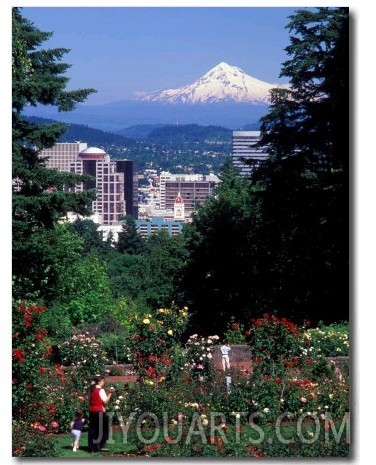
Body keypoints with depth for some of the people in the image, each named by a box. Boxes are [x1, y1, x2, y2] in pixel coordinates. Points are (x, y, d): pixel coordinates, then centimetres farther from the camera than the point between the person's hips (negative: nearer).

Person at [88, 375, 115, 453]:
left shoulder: (92, 390, 13)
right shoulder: (101, 390, -10)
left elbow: (90, 400, 16)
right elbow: (105, 401, -16)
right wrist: (110, 393, -15)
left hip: (92, 411, 7)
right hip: (100, 411, -7)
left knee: (92, 429, 7)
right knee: (102, 429, 1)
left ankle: (92, 447, 6)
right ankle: (100, 446, -3)